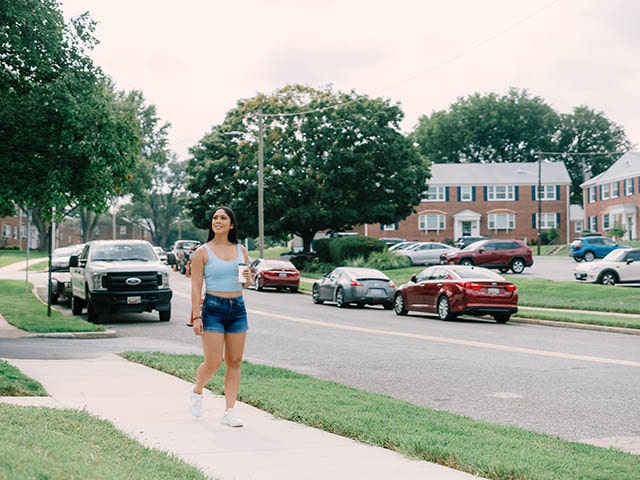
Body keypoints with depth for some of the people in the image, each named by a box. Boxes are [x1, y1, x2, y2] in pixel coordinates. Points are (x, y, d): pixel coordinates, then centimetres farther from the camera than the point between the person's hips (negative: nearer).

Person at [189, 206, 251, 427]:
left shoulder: (241, 250, 9)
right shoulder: (203, 252, -3)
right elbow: (196, 286, -5)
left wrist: (247, 278, -8)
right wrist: (196, 317, -12)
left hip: (238, 309, 4)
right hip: (213, 308, -4)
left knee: (234, 362, 3)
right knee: (213, 363, -6)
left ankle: (230, 412, 9)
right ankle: (197, 391, 24)